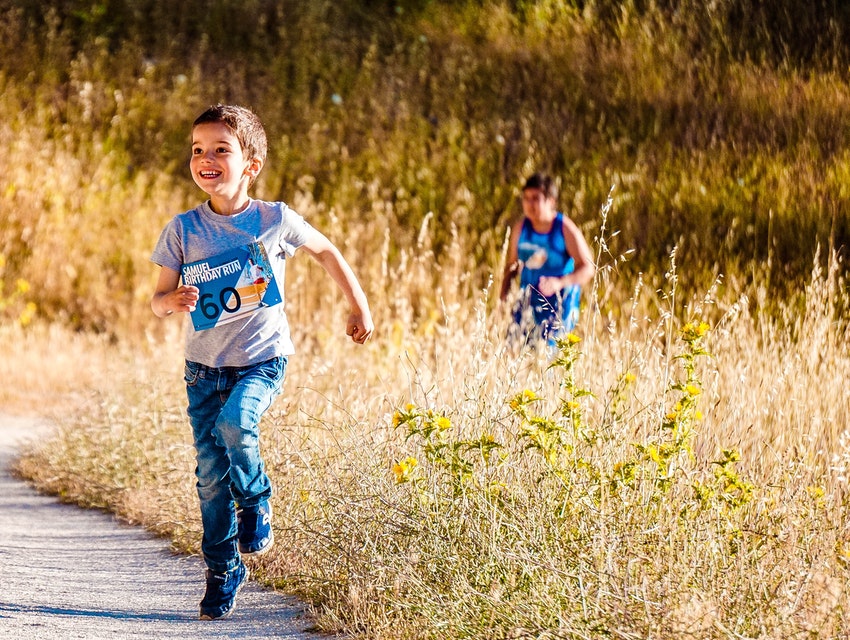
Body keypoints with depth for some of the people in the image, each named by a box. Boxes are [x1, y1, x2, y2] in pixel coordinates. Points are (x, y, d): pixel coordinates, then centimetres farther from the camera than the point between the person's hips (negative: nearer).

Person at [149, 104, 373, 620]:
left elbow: (327, 251, 12)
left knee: (234, 423, -31)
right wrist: (173, 301, -21)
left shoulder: (276, 220, -7)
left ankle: (257, 500, 0)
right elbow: (158, 300, 2)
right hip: (204, 364, 2)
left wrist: (360, 306, 14)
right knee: (211, 472, 1)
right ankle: (223, 571, 17)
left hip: (261, 359, -2)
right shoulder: (183, 230, -3)